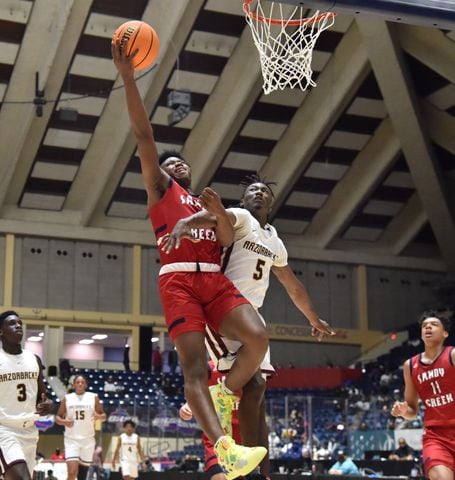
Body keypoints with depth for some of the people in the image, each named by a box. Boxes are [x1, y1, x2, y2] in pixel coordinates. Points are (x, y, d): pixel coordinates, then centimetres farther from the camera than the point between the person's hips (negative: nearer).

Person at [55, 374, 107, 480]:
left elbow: (104, 416, 7)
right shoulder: (67, 398, 3)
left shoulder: (93, 397, 2)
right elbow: (58, 417, 9)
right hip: (71, 439, -1)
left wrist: (99, 416, -17)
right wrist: (63, 422, -13)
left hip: (88, 439, 1)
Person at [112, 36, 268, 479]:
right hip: (179, 279, -5)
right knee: (193, 366, -18)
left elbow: (227, 239, 18)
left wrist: (217, 208, 0)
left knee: (257, 338, -20)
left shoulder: (205, 202, 32)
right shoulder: (160, 189, 18)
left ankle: (225, 395, 4)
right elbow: (143, 136, 7)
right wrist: (128, 77, -1)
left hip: (215, 279, 5)